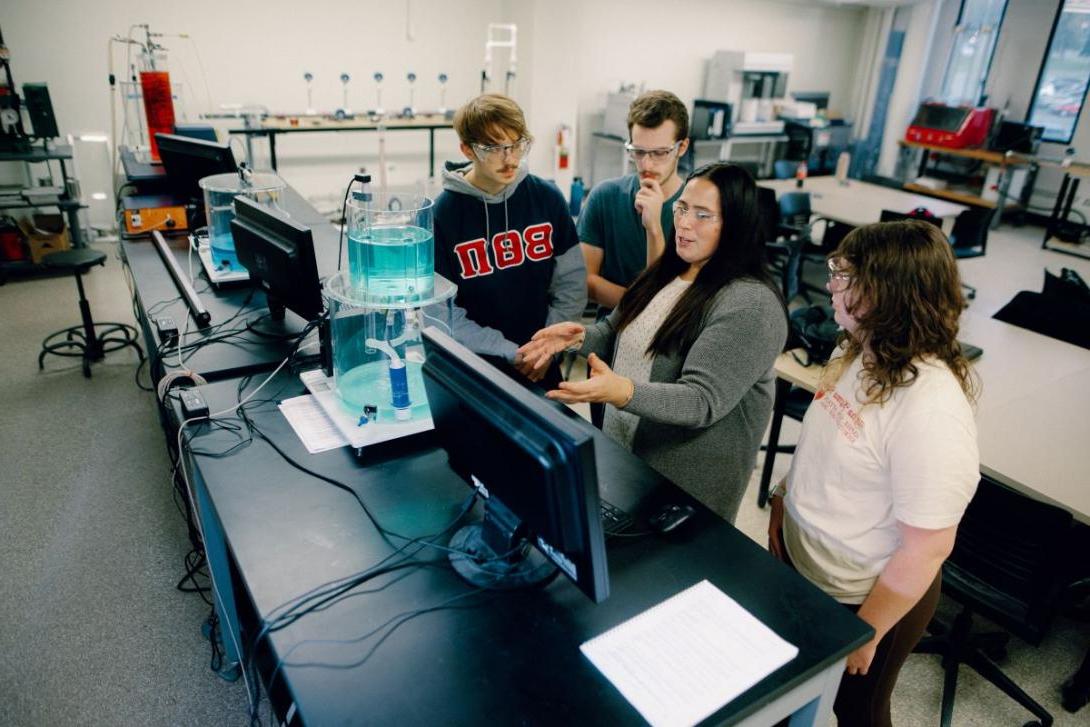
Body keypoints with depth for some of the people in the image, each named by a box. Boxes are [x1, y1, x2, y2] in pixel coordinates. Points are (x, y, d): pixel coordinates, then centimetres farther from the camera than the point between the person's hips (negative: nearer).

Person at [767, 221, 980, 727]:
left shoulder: (931, 409, -32)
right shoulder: (858, 352, -7)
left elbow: (928, 547, -26)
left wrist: (866, 633, -18)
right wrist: (784, 498, 6)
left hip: (862, 598, -6)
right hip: (799, 562, 7)